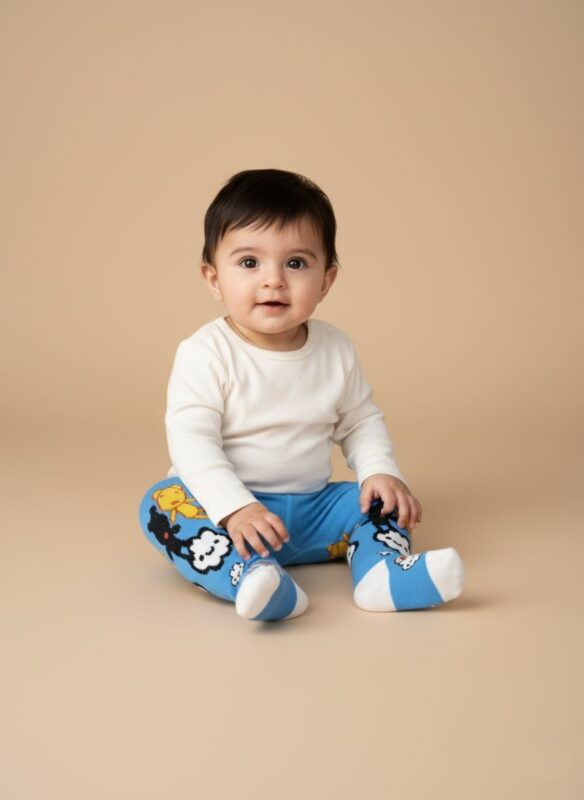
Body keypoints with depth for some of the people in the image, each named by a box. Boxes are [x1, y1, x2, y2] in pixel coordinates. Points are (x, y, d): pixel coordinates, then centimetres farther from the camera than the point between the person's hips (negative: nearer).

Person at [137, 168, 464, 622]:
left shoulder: (337, 350, 0)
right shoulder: (205, 354, -15)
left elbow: (361, 422, 11)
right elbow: (191, 440, -21)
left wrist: (382, 472, -8)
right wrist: (234, 509, -33)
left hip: (311, 509, 5)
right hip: (228, 504, -4)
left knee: (383, 498, -7)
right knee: (163, 503, -30)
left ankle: (384, 570, -34)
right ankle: (249, 577, -52)